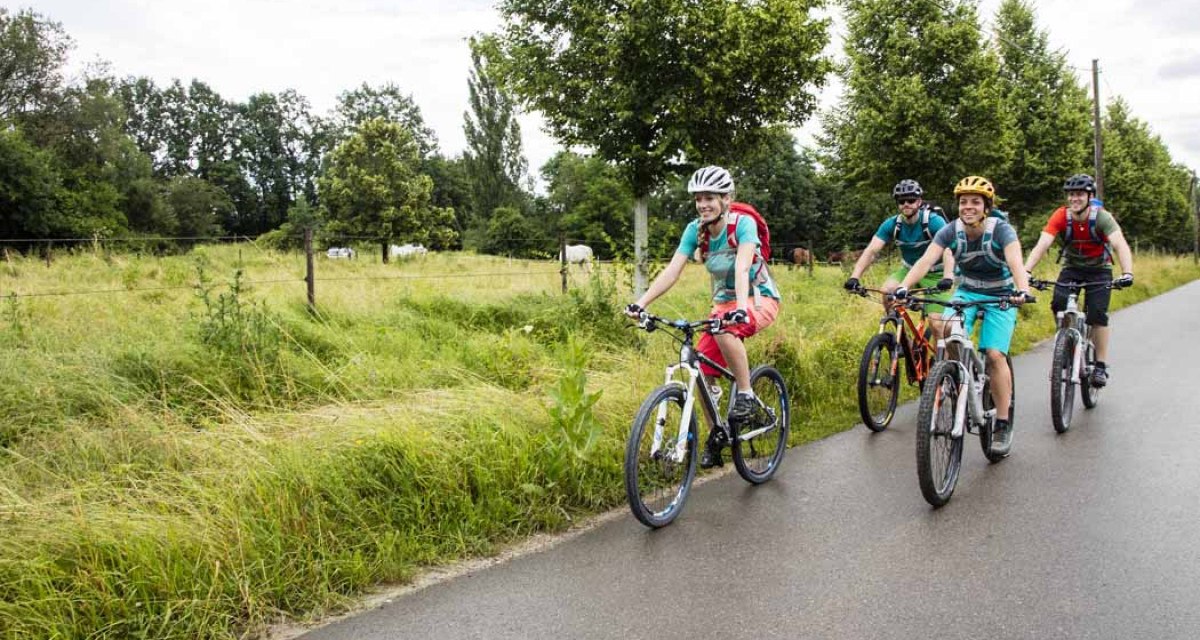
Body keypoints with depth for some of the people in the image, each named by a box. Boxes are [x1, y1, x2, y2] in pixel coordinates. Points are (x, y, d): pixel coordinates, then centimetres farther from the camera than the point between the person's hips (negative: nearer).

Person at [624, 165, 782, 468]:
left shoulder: (743, 224, -20)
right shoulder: (695, 229, -7)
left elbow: (742, 268, -35)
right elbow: (672, 271, -16)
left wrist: (741, 308, -52)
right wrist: (641, 302, -29)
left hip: (760, 299, -5)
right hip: (724, 302, 6)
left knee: (724, 329, -37)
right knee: (701, 372, -6)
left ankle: (746, 395, -19)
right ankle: (717, 435, 14)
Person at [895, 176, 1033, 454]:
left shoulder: (1001, 230, -22)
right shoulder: (951, 231, -15)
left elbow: (1015, 263, -38)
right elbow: (925, 261, -28)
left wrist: (1022, 291, -58)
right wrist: (903, 287, -46)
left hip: (1000, 295, -3)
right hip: (966, 292, 3)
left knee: (994, 354, -16)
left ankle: (1002, 425, -4)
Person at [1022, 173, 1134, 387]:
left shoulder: (1101, 217, -22)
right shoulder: (1061, 216, -18)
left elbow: (1120, 245, -35)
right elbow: (1042, 245, -28)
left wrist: (1127, 273, -52)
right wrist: (1025, 271, -44)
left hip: (1099, 270, -2)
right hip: (1071, 267, 2)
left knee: (1097, 313, -17)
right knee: (1058, 304, -22)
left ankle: (1101, 366, -5)